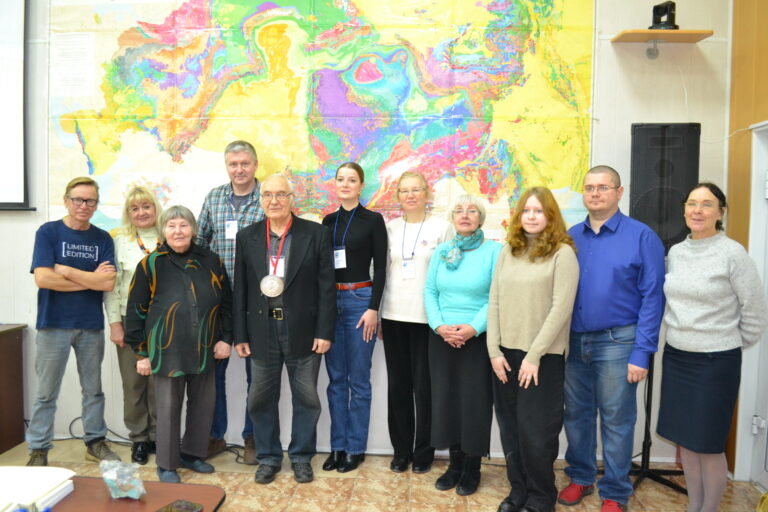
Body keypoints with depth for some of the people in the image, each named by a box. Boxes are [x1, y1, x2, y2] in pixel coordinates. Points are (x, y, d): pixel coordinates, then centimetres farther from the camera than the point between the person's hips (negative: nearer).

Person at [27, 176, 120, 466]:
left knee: (93, 389, 14)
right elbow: (42, 278, -15)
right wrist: (90, 280, -11)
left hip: (91, 325, 3)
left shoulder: (102, 238, 3)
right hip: (54, 324, -2)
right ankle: (38, 450, 21)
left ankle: (95, 442, 28)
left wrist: (65, 270, -12)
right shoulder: (48, 232, -3)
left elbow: (108, 283, -9)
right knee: (46, 393, 7)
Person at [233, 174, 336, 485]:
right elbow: (240, 290, 5)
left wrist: (325, 331, -8)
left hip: (303, 331, -2)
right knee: (261, 400, 11)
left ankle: (301, 457, 29)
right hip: (262, 331, 2)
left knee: (306, 399, 9)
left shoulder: (316, 234, -2)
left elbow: (326, 286, -4)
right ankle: (268, 458, 30)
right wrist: (240, 335, 2)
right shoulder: (247, 237, 5)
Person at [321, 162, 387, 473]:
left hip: (360, 300, -4)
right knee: (336, 378, 10)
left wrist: (373, 308, -13)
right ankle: (338, 446, 22)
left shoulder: (373, 220, -1)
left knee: (358, 380, 3)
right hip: (329, 301, 4)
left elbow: (380, 267, -6)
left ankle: (356, 448, 17)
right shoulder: (328, 221, 11)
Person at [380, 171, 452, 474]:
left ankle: (423, 451, 21)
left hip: (427, 317, -3)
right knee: (398, 385, 9)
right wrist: (377, 313, 7)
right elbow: (383, 271, 11)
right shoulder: (390, 228, 8)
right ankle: (401, 449, 24)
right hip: (393, 316, 3)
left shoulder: (442, 227, -1)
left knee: (424, 386, 4)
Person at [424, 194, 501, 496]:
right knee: (445, 399, 8)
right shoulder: (441, 251, 9)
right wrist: (438, 325, -9)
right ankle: (455, 463, 25)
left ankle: (472, 468, 21)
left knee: (475, 401, 3)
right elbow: (430, 292, 5)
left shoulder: (494, 250, -5)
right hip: (442, 338, 4)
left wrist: (474, 327, -20)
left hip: (478, 338, -4)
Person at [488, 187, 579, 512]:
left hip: (543, 356, -4)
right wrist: (494, 350, -2)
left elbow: (561, 308, -12)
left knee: (535, 430, 4)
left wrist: (534, 356, -14)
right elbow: (494, 302, 5)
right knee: (510, 428, 12)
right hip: (506, 352, 5)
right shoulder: (507, 251, 9)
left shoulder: (563, 252, -6)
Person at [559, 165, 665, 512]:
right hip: (573, 341, 4)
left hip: (616, 343, -4)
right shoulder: (570, 237, 7)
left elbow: (652, 298, -7)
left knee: (616, 421, 6)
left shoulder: (641, 236, -5)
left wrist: (642, 352, -12)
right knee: (576, 415, 14)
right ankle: (580, 477, 34)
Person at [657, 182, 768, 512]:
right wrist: (679, 334, 13)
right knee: (684, 437, 14)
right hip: (676, 356, 5)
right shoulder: (676, 252, 5)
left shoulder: (733, 253, -11)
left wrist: (734, 345, 3)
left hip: (716, 361, -5)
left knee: (708, 443, 5)